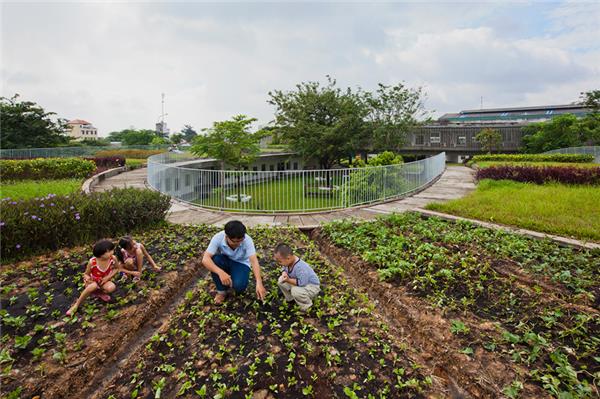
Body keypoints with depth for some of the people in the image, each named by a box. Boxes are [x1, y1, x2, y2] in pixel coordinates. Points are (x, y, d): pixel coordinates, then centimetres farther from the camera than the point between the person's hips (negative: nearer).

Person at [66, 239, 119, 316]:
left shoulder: (113, 259, -21)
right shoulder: (92, 262, -25)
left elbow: (116, 269, -2)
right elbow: (86, 274, -9)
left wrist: (108, 277, -17)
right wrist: (87, 278, -33)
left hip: (104, 281, 1)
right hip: (93, 281, -1)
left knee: (112, 287, -33)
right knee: (93, 286, -38)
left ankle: (97, 292, -1)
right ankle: (76, 305, -17)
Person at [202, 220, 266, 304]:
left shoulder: (247, 240, -30)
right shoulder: (218, 238, -29)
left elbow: (254, 261, -37)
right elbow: (205, 259, -36)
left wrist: (259, 283, -50)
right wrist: (220, 272, -52)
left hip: (241, 263, -2)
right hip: (225, 261, 2)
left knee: (239, 285, -31)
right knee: (214, 259, -33)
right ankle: (221, 291, -10)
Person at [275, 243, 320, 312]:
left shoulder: (300, 267, -39)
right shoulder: (288, 262, -13)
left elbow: (302, 283, -37)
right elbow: (284, 268, 8)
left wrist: (288, 280, -35)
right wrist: (284, 273, -14)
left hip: (312, 287, -8)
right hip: (299, 282, 9)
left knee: (295, 291, -37)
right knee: (280, 281, -2)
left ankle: (306, 306, -6)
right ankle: (290, 298, 19)